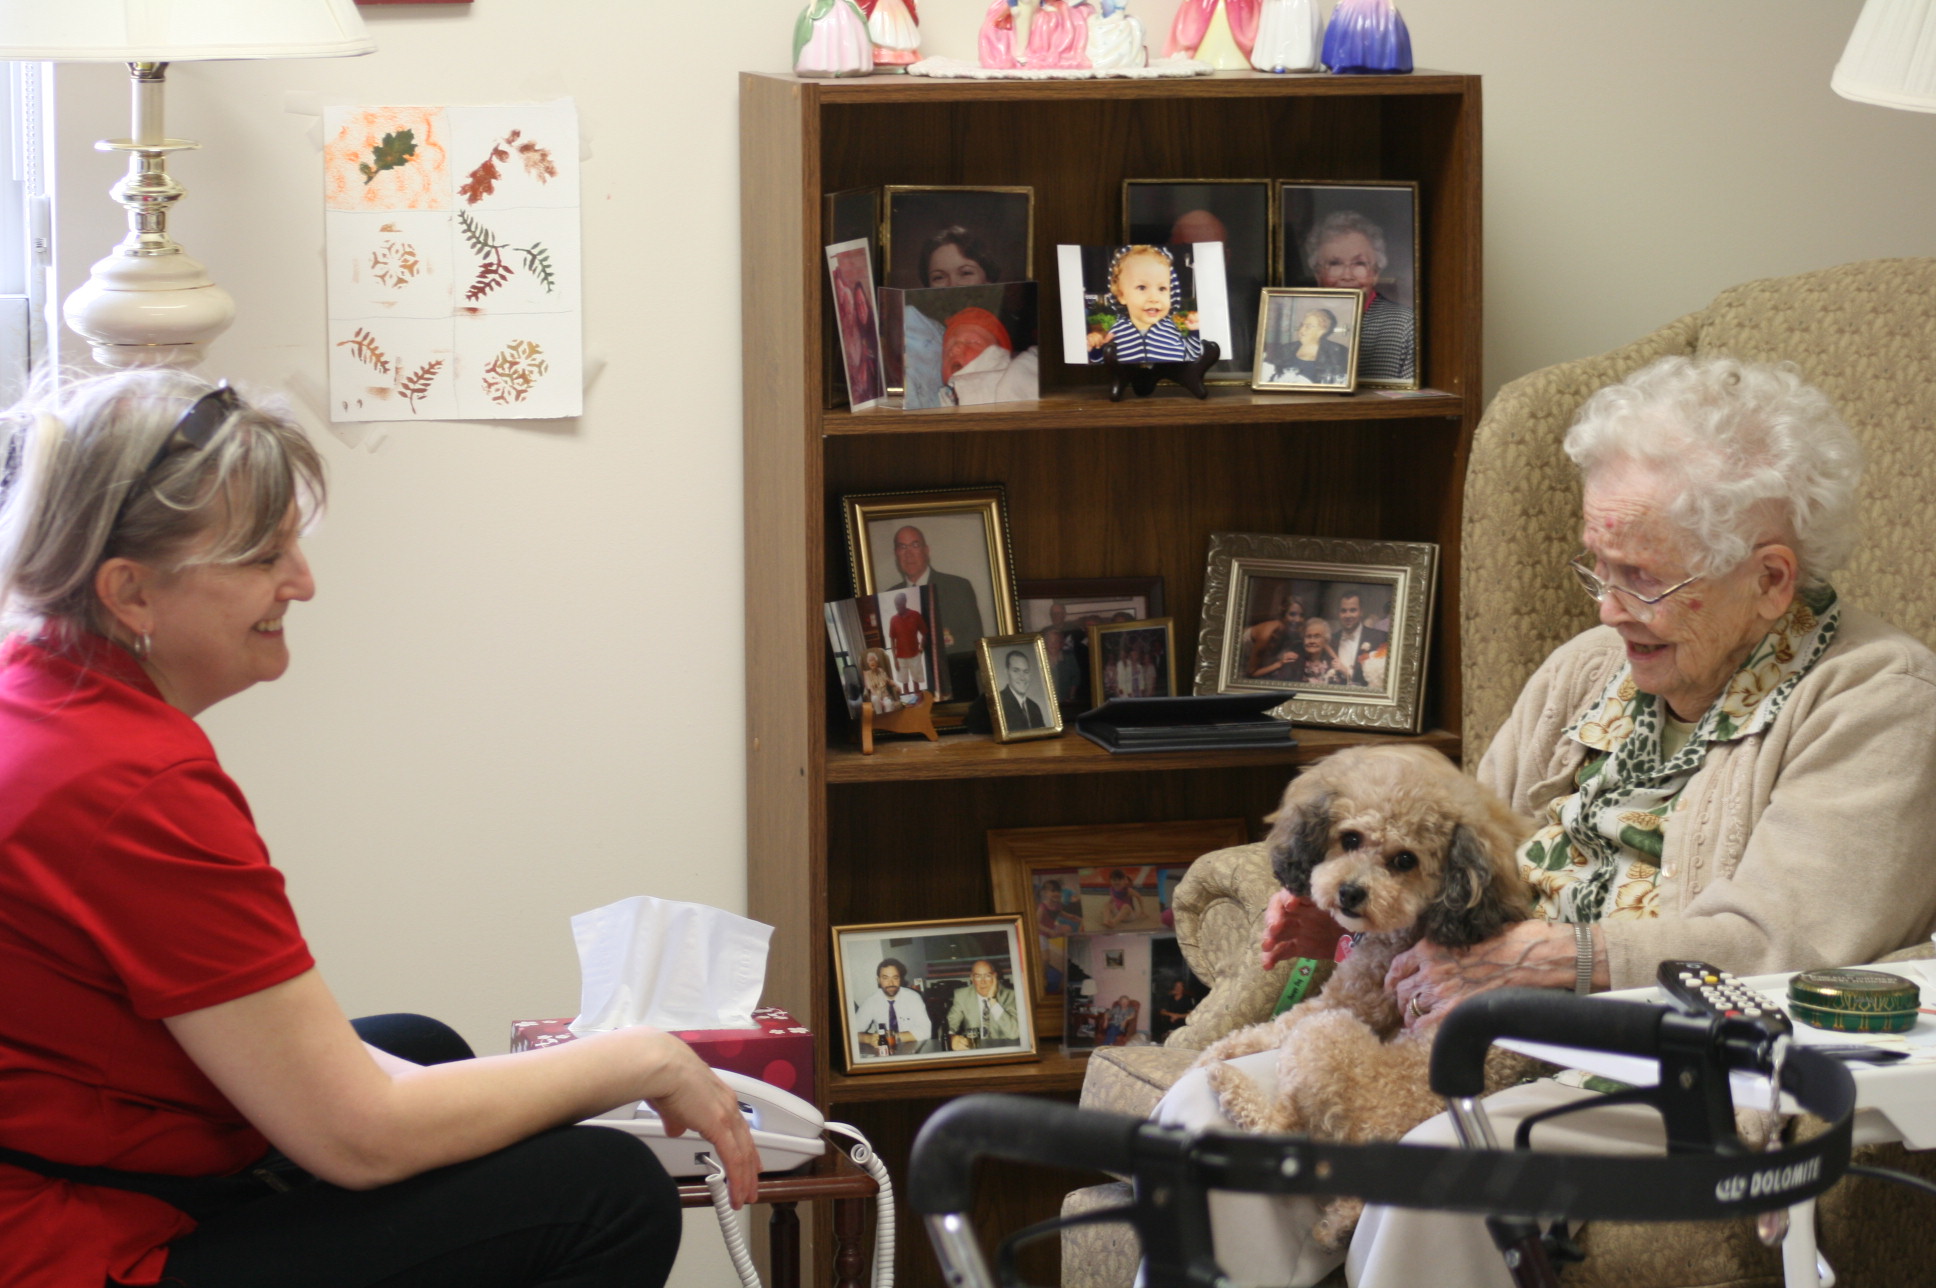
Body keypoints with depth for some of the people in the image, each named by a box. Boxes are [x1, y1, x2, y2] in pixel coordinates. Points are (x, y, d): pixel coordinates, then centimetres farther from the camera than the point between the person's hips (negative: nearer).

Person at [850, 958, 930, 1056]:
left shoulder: (913, 998, -6)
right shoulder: (870, 1001, -2)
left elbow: (925, 1031, -10)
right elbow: (854, 1032, -3)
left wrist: (896, 1037, -22)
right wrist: (869, 1038, -25)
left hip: (913, 1052, -1)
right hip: (882, 1054, 1)